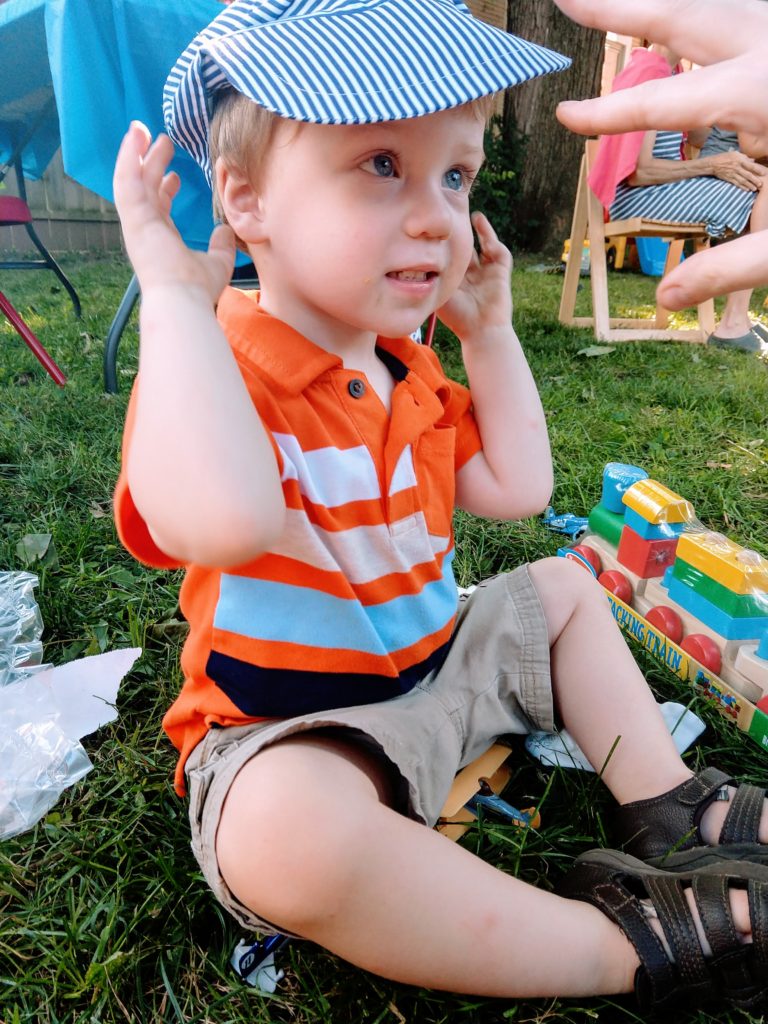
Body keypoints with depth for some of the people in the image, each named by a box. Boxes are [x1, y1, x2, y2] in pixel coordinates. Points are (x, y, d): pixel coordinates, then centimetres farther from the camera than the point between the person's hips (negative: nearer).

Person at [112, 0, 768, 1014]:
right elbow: (228, 522, -45)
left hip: (438, 662, 8)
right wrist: (176, 293, -34)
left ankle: (666, 811, 15)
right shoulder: (209, 367, -22)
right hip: (292, 730, -7)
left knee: (566, 589, 17)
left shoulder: (406, 369, 3)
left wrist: (489, 331, 3)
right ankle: (623, 944, -18)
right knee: (288, 832, -40)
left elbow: (516, 489, 5)